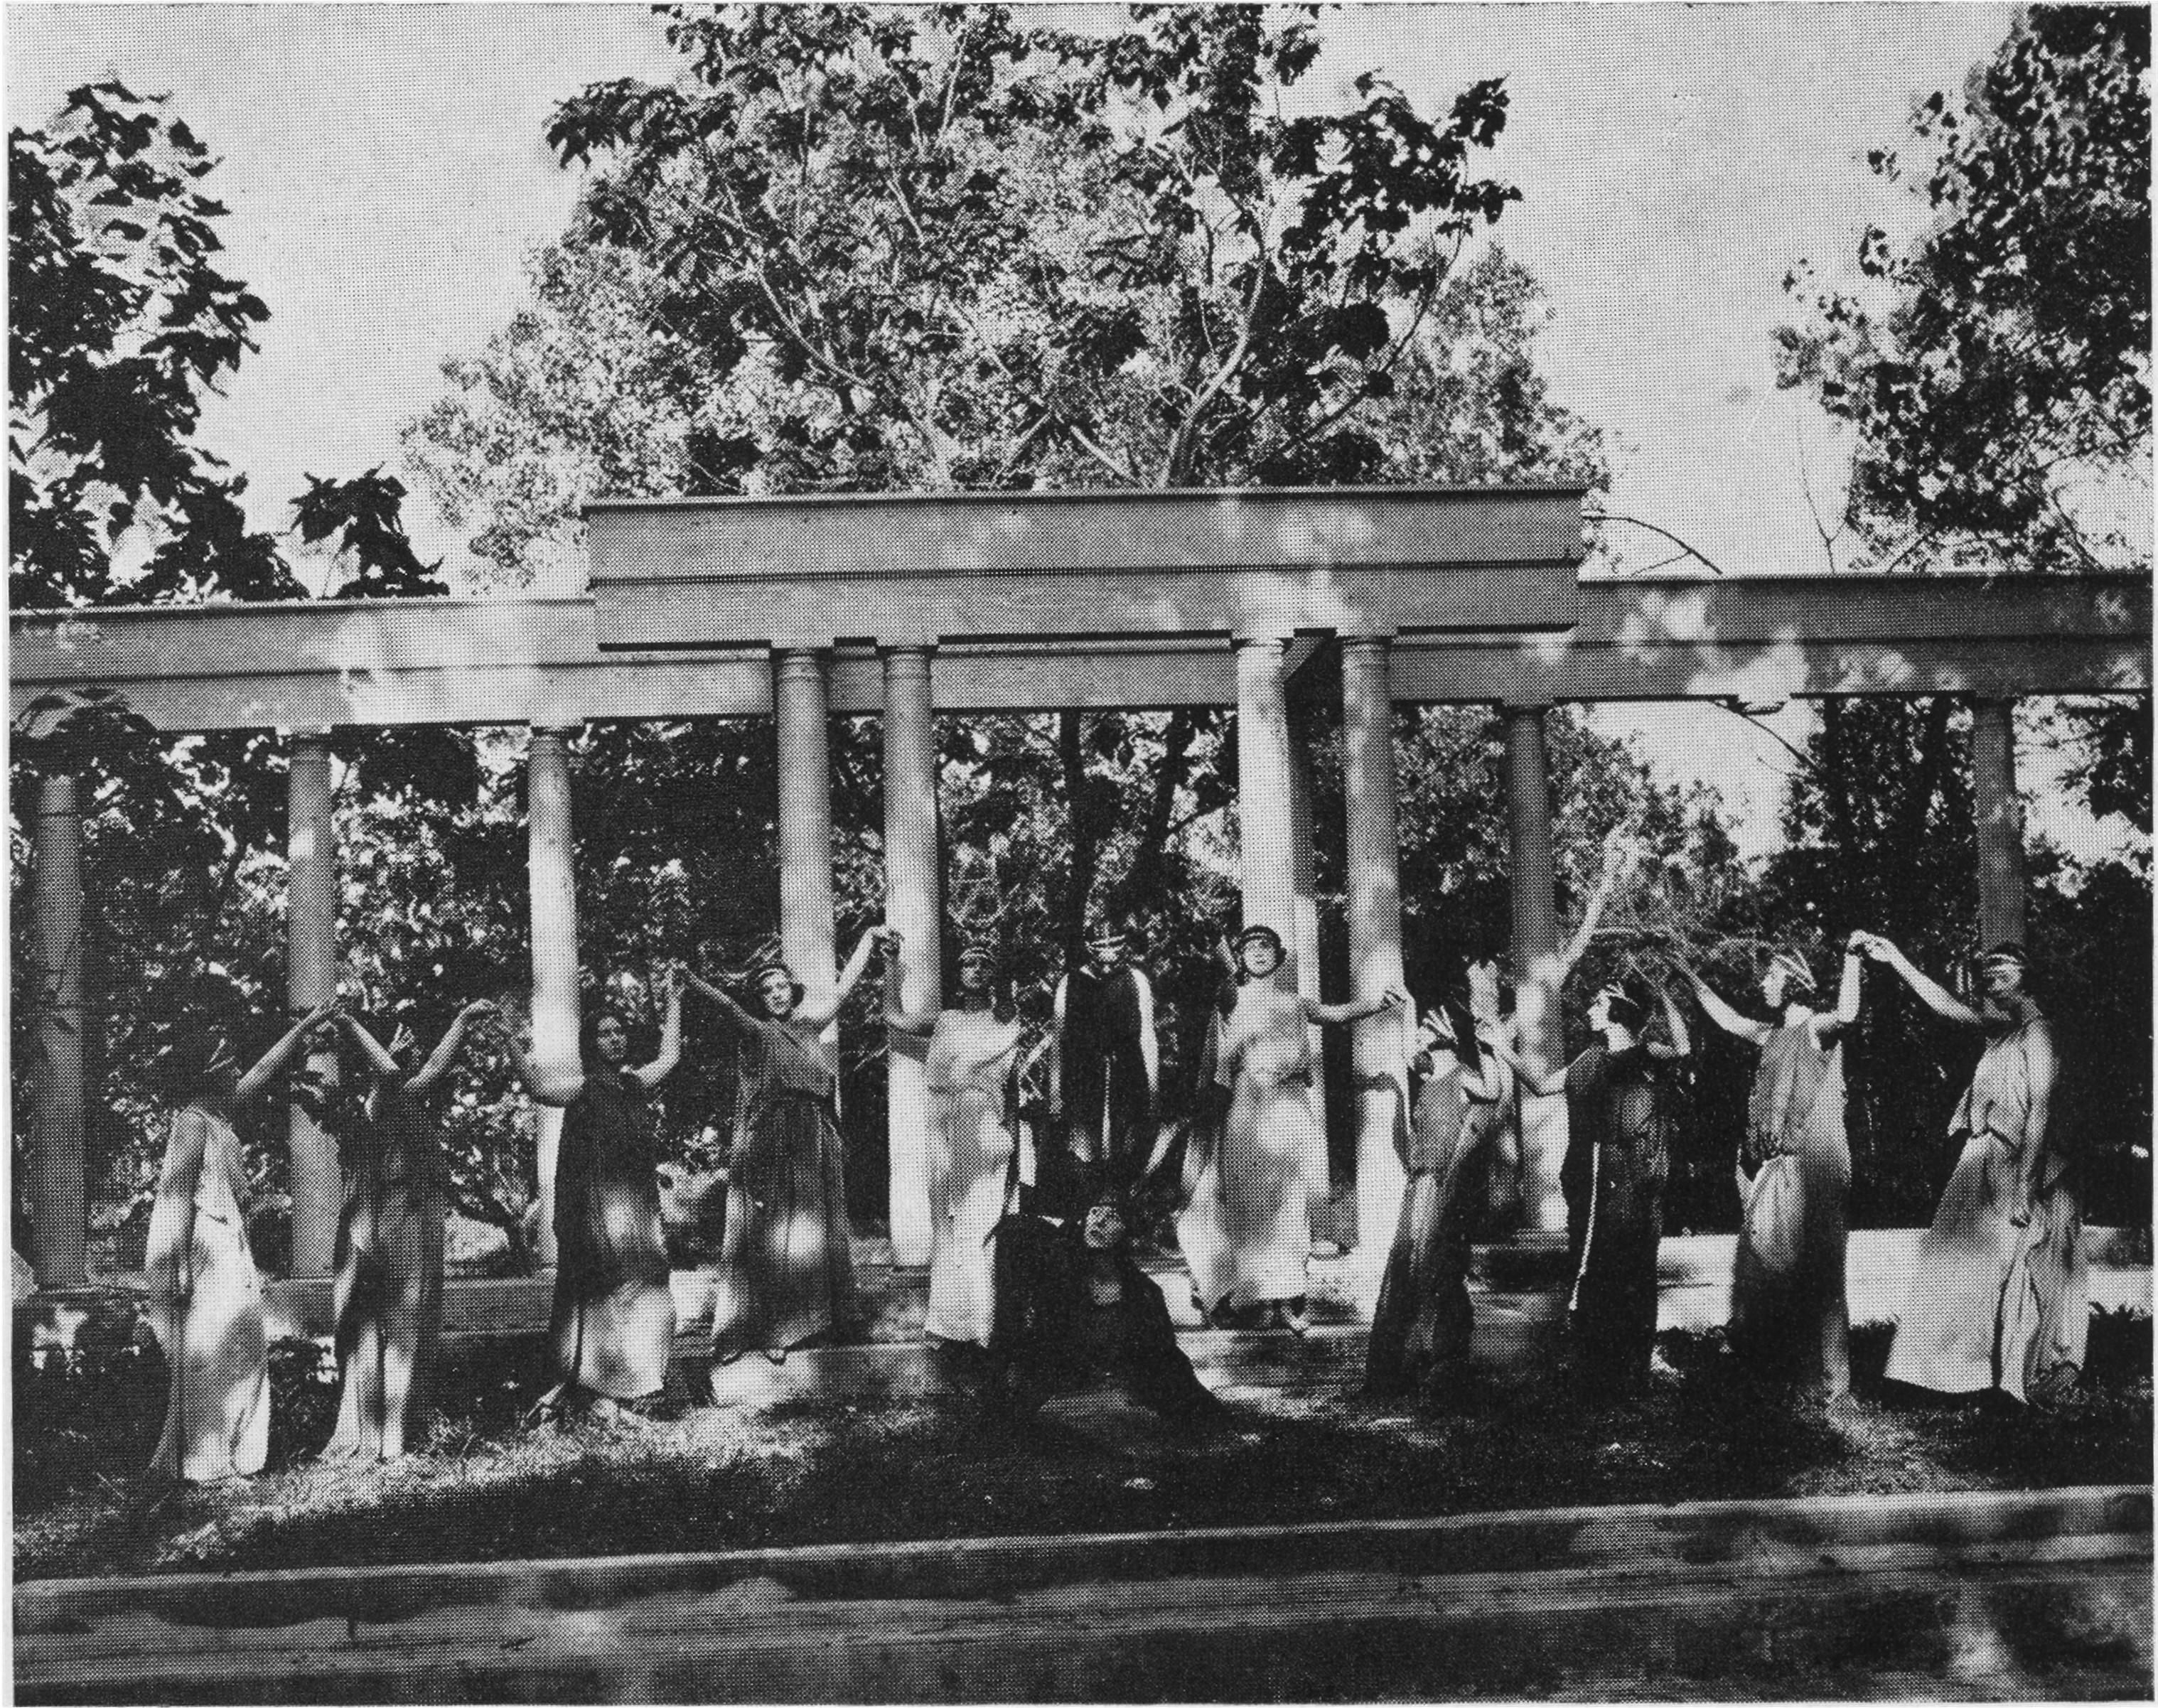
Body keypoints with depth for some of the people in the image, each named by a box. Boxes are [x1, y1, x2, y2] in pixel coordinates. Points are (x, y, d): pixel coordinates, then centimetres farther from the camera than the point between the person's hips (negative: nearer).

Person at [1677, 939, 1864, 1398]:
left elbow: (1846, 1015, -28)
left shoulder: (1816, 1029, -7)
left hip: (1809, 1165, -8)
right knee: (1764, 1264, 12)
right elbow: (1728, 1019, 30)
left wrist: (1852, 958, -31)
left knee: (1807, 1267, -6)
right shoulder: (1773, 1035, 16)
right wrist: (1691, 979, 32)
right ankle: (1769, 1363, 23)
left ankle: (1825, 1376, 1)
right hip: (1771, 1168, 8)